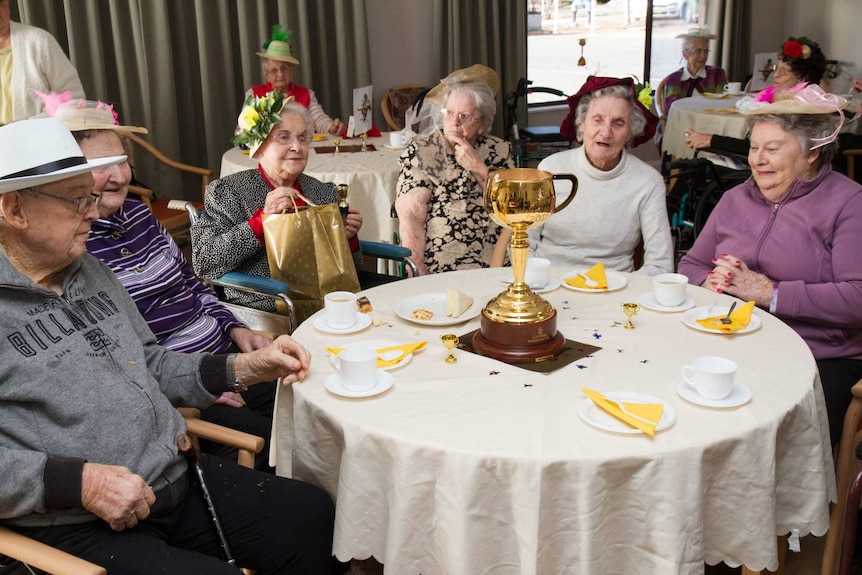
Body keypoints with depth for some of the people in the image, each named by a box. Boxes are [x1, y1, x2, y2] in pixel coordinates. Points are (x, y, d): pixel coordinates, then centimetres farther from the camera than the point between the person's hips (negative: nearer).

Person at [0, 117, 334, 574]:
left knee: (313, 514, -1)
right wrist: (80, 482, -24)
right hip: (76, 529, -7)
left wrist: (245, 368, 6)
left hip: (178, 479, 7)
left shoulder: (91, 270, 12)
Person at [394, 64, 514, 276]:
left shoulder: (499, 151, 13)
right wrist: (420, 277, -17)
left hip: (495, 268, 2)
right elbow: (410, 217, -6)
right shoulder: (421, 152, 4)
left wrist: (479, 168, -6)